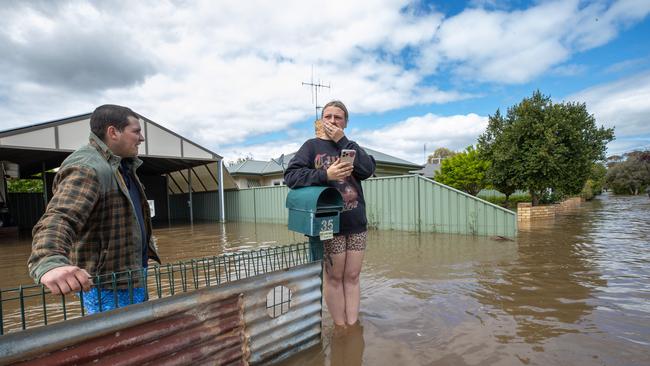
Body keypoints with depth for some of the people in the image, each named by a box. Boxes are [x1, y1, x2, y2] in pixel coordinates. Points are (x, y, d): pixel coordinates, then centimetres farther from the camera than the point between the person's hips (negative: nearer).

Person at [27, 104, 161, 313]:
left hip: (133, 278, 10)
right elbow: (58, 219, -36)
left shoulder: (123, 166, 11)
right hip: (108, 288, -10)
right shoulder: (86, 169, -21)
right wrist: (50, 262, -52)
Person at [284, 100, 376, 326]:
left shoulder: (350, 146, 14)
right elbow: (291, 175, -9)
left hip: (357, 222, 4)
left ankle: (353, 327, 23)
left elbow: (368, 170, -5)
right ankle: (339, 327, 22)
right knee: (334, 277, 6)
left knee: (352, 276, 10)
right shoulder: (312, 146, 3)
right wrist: (324, 175, -21)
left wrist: (342, 141, -7)